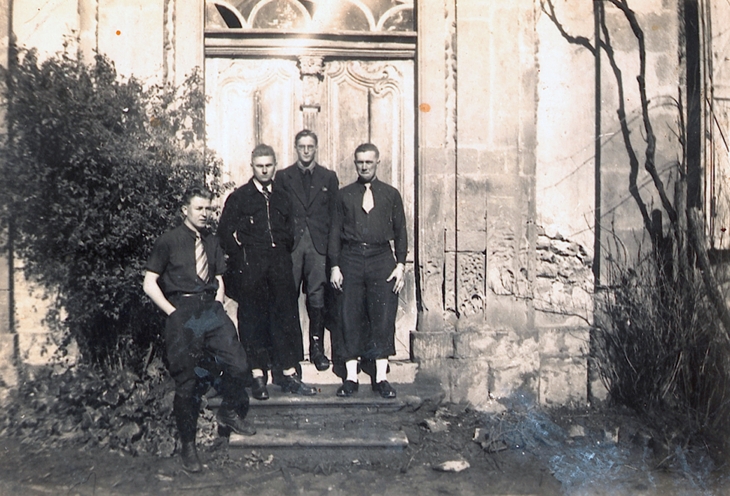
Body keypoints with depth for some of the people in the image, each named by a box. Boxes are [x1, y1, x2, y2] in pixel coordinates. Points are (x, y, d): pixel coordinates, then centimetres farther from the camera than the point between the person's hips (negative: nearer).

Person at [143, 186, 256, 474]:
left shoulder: (211, 243, 16)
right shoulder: (168, 242, 1)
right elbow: (149, 284, 0)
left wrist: (218, 304, 8)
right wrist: (173, 312, -7)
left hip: (211, 309, 4)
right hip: (182, 312, -4)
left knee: (238, 365, -8)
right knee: (187, 381, 1)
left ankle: (230, 413, 23)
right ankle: (188, 444, 20)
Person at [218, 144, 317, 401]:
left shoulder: (283, 198, 17)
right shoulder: (238, 198, 7)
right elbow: (226, 233, 3)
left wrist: (284, 254, 8)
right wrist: (240, 259, -2)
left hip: (279, 266, 3)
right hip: (250, 268, -3)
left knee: (286, 317, 1)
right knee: (253, 321, 0)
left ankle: (289, 375, 7)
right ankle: (258, 377, 7)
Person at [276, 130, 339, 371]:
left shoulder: (329, 177, 12)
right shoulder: (283, 177, 10)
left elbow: (334, 213, 8)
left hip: (318, 245, 0)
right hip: (290, 244, 0)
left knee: (317, 298, 1)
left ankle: (317, 348, 10)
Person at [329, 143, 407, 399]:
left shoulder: (391, 195, 10)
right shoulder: (344, 195, 11)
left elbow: (400, 232, 9)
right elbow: (335, 231, 9)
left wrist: (401, 264, 0)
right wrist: (334, 265, 1)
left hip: (381, 259, 0)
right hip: (350, 259, 1)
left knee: (383, 318, -1)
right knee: (350, 318, 1)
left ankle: (381, 377, 8)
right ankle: (350, 376, 10)